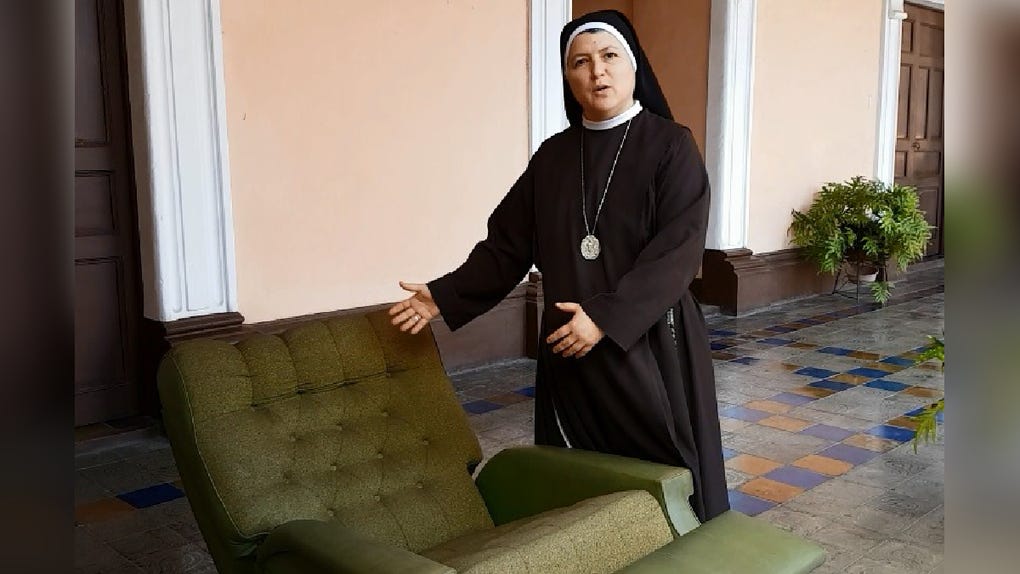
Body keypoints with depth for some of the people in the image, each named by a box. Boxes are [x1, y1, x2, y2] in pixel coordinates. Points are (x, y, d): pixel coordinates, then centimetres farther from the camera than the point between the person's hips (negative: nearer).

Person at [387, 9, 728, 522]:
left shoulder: (670, 146, -5)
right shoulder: (553, 156, 8)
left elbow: (677, 250, -15)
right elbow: (509, 242, 9)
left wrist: (606, 317, -23)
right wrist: (445, 296, 0)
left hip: (650, 344, -4)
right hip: (570, 346, 4)